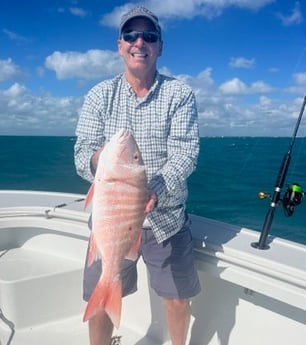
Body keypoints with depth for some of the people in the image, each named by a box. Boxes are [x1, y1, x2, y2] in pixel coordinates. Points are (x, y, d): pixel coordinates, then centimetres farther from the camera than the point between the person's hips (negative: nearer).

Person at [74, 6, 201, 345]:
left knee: (178, 299, 11)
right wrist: (100, 158, -31)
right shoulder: (100, 95, 1)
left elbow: (185, 153, -15)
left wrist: (153, 192, -33)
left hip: (166, 217, 0)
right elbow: (82, 155, -6)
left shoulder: (180, 94, -3)